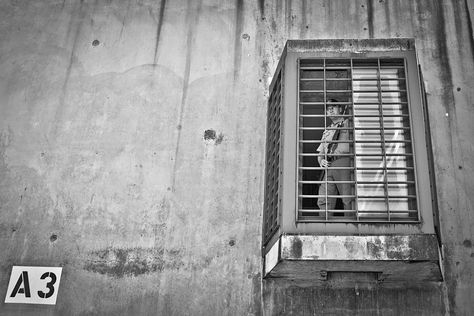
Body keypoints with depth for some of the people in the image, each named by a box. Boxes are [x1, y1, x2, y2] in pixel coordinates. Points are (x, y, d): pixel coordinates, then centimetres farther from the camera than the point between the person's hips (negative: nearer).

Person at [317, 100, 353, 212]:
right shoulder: (327, 131, 30)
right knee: (323, 201, -8)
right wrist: (321, 160, 3)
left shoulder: (348, 123, 16)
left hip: (344, 161, -4)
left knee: (348, 200, -11)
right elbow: (320, 152, 25)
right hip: (329, 166, 5)